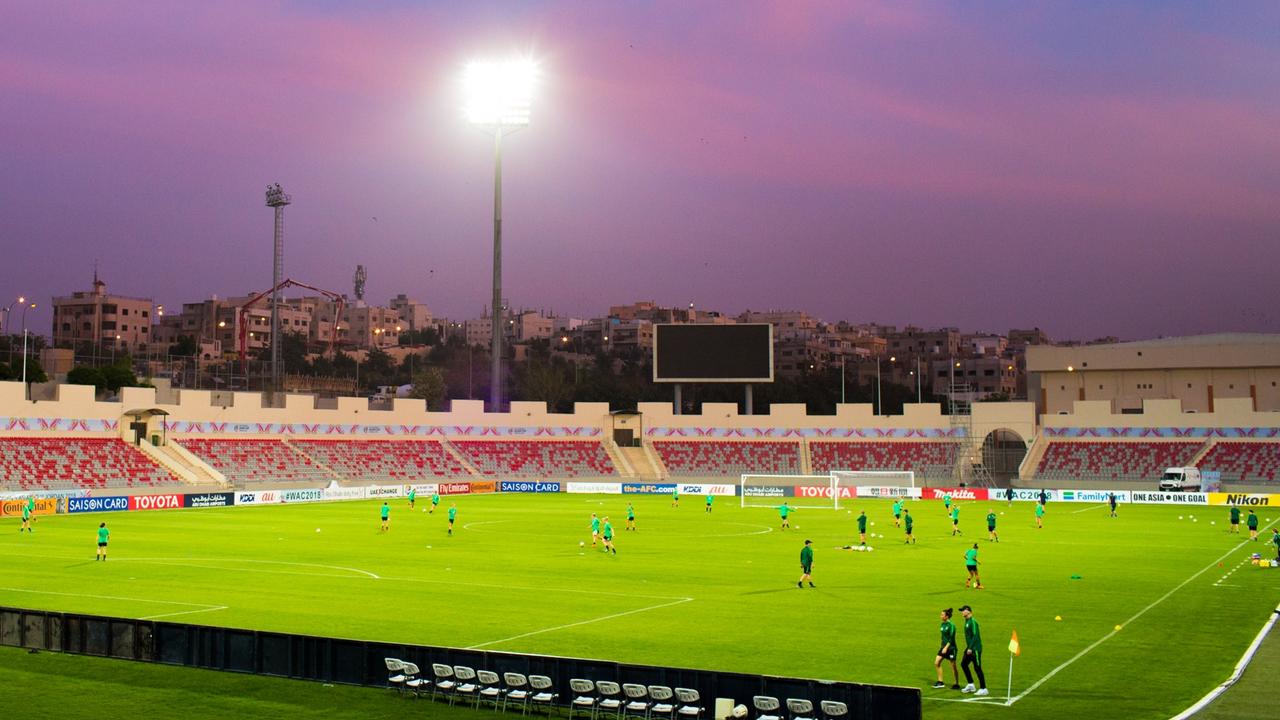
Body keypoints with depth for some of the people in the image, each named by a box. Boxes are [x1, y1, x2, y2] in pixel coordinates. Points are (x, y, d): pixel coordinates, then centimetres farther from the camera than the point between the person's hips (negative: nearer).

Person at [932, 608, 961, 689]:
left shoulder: (951, 625, -15)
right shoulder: (943, 624, 9)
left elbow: (951, 638, -19)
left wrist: (946, 647, -22)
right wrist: (941, 645, 17)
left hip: (951, 647, -8)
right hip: (944, 646, 8)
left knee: (953, 666, 1)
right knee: (936, 663, 0)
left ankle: (956, 684, 12)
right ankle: (940, 682, 7)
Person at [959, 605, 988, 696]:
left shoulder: (973, 622, -16)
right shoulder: (966, 621, 13)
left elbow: (975, 636, -21)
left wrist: (970, 648, -21)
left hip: (975, 648, -10)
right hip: (969, 648, 10)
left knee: (977, 667, -5)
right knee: (963, 664, 12)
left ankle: (983, 689, 2)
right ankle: (970, 685, 21)